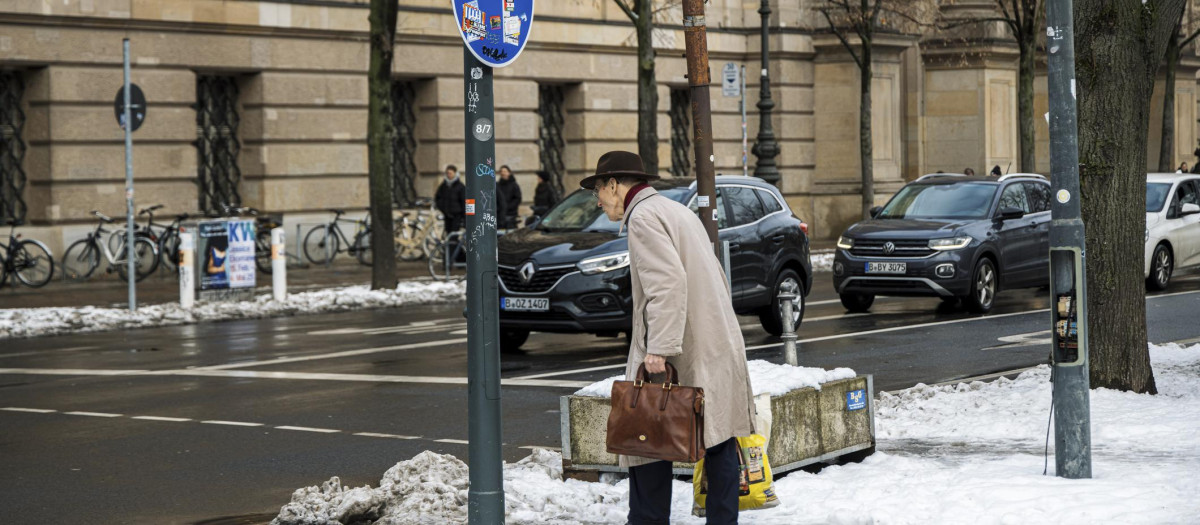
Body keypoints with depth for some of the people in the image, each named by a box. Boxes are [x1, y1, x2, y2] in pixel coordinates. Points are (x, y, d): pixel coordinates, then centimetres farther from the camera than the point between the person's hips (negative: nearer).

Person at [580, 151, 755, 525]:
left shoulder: (643, 217, -9)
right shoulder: (676, 210, 20)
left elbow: (667, 283, -22)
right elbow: (714, 277, 22)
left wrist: (659, 349, -26)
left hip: (680, 354, -9)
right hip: (720, 348, 9)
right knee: (719, 440, 9)